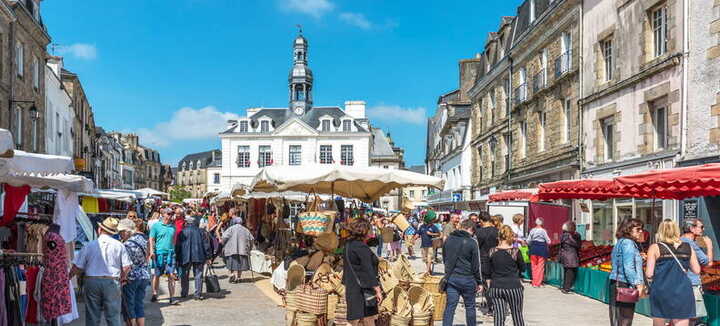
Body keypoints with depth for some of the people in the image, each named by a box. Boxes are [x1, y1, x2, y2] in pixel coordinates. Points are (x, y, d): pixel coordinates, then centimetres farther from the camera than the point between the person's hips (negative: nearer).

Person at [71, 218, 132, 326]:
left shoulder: (90, 245, 0)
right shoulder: (119, 246, 0)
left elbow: (77, 267, 1)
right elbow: (127, 267, -3)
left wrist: (68, 277, 19)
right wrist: (121, 278, 15)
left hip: (92, 281, 1)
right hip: (112, 282, -1)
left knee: (92, 317, 11)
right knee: (114, 316, 4)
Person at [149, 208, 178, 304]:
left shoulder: (173, 226, 12)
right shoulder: (156, 226, 1)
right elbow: (151, 239, -2)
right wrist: (152, 251, -12)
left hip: (170, 253, 2)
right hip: (159, 253, -2)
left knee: (171, 275, -5)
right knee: (157, 275, 9)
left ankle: (172, 297, -4)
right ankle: (154, 294, 24)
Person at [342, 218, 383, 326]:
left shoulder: (348, 245, 9)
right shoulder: (362, 247, -18)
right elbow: (368, 270, -20)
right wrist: (377, 289, -17)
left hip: (351, 289, 9)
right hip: (362, 290, -9)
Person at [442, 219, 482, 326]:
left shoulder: (448, 239, 4)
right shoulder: (472, 243, -9)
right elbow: (476, 265, -5)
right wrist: (479, 281, 3)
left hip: (451, 278, 3)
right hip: (467, 279, -3)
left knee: (450, 307, 3)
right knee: (470, 306, 13)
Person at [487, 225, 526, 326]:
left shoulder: (492, 252, -3)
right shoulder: (515, 251, -10)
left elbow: (489, 270, 4)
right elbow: (523, 268, 2)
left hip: (495, 287, 2)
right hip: (513, 286, -2)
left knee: (498, 317, 5)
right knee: (517, 315, 13)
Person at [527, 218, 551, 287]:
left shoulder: (532, 230, 0)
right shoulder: (543, 231, -9)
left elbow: (528, 241, 4)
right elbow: (548, 241, -6)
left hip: (533, 248, 3)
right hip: (542, 249, -3)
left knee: (534, 266, 12)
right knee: (540, 266, 3)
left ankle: (534, 282, 15)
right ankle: (538, 283, 2)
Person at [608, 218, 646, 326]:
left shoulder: (621, 242, 18)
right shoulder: (628, 243, -11)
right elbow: (628, 267, -18)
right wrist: (637, 284, -15)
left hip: (617, 285, 10)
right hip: (624, 286, -10)